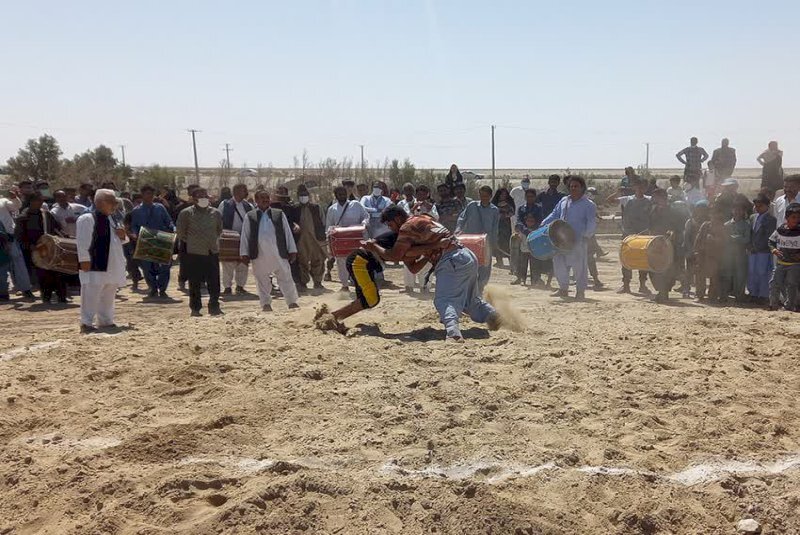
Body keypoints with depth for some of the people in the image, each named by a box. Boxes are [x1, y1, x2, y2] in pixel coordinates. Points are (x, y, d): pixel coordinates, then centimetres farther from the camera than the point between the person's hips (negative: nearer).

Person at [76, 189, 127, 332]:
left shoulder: (112, 220, 15)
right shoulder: (87, 219, -11)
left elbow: (119, 240, 24)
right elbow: (82, 242, -16)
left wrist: (123, 236, 1)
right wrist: (84, 260, -20)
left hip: (112, 266, 9)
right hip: (94, 266, -9)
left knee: (108, 295, 15)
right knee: (91, 294, -6)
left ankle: (105, 321, 25)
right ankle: (86, 323, 0)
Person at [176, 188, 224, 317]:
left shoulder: (215, 213, 6)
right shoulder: (186, 213, -4)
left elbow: (219, 230, 19)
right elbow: (180, 233, 2)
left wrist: (213, 241, 11)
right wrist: (190, 242, 5)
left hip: (212, 252, 3)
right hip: (193, 253, -2)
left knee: (214, 282, 3)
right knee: (195, 283, 5)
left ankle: (214, 306, 14)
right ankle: (195, 308, 15)